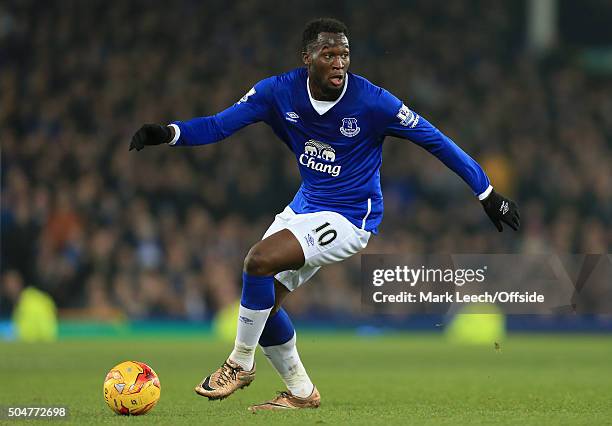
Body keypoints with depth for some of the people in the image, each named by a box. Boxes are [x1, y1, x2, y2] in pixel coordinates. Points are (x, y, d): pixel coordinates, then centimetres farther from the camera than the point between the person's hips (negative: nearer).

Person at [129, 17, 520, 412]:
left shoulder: (372, 101, -20)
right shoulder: (279, 92, -9)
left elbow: (436, 141, -11)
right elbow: (219, 125, -9)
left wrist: (488, 194, -7)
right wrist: (168, 134, -28)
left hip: (349, 217, -6)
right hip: (305, 205, 6)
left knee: (260, 261, -25)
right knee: (262, 299, 3)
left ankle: (240, 364, -6)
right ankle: (301, 393, 22)